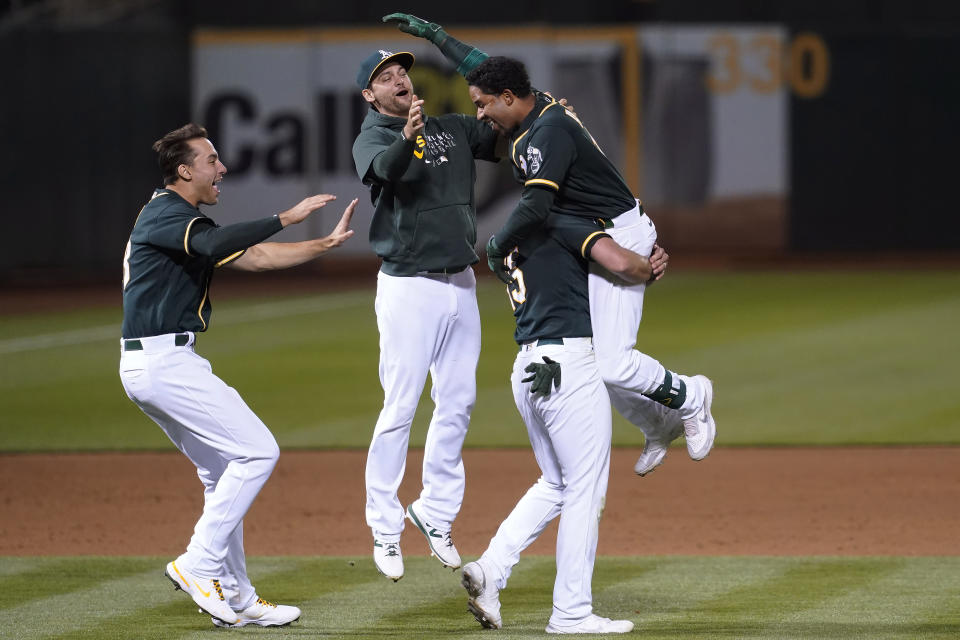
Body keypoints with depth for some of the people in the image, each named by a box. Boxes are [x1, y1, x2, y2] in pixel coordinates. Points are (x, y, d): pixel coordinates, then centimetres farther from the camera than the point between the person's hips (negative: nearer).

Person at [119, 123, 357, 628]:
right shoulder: (165, 214, -11)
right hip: (164, 362, -11)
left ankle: (234, 598, 17)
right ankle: (199, 564, -9)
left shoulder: (181, 220, 20)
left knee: (224, 471, 15)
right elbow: (219, 244, -32)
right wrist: (287, 218, -30)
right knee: (256, 451, -11)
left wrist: (327, 243, 12)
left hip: (155, 365, 11)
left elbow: (254, 257, 18)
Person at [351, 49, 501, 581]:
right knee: (400, 409, -6)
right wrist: (407, 138, -48)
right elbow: (386, 168, -27)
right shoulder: (372, 140, -5)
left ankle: (436, 510, 23)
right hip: (408, 286, -6)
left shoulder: (453, 128, 13)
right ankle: (384, 528, 0)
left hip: (461, 283, 6)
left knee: (458, 403, 10)